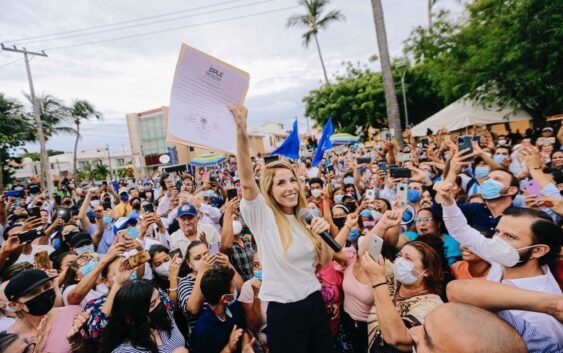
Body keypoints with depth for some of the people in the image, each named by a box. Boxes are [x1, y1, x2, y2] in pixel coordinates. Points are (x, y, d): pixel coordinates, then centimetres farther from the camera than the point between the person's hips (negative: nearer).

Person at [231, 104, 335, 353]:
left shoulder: (305, 218, 3)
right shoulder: (263, 216, -13)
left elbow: (324, 262, 6)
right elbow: (247, 181, -31)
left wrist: (324, 235, -12)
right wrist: (241, 132, -41)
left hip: (314, 302, 5)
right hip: (283, 311, -5)